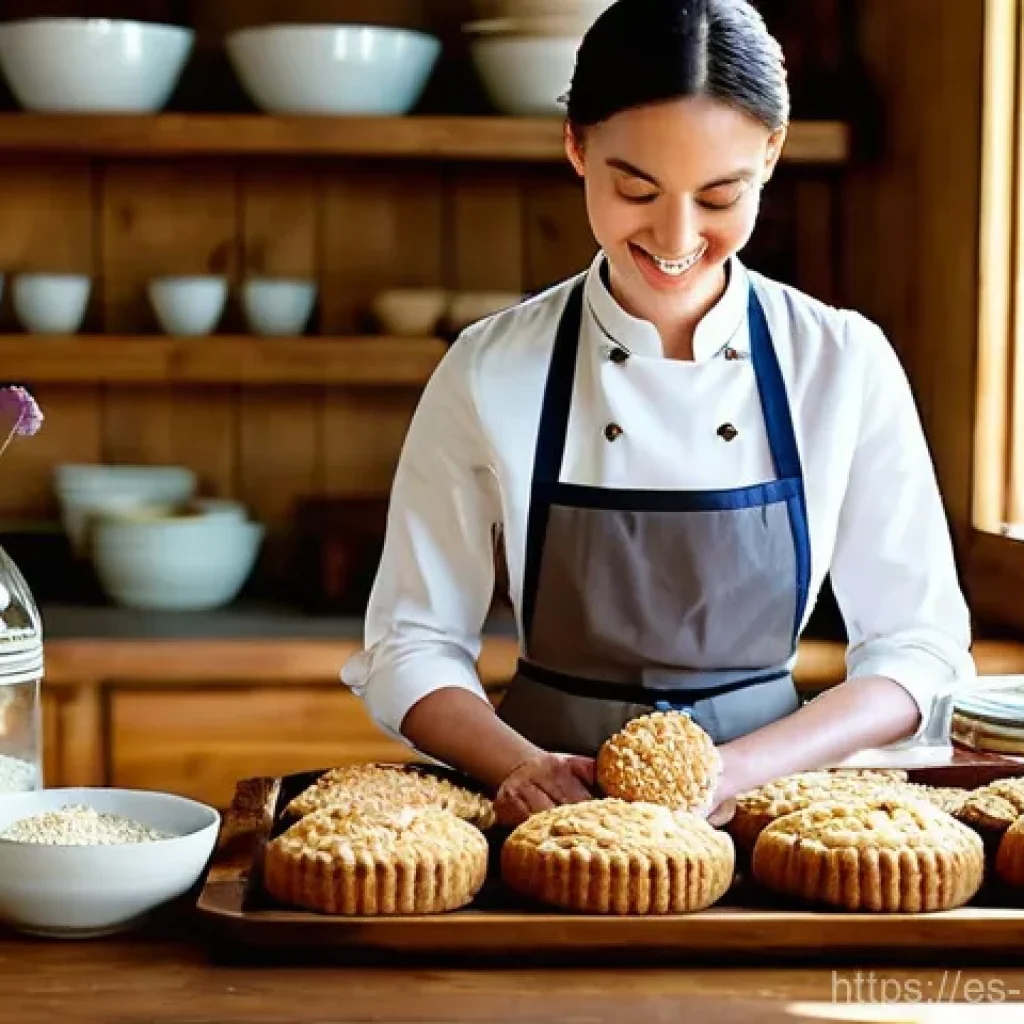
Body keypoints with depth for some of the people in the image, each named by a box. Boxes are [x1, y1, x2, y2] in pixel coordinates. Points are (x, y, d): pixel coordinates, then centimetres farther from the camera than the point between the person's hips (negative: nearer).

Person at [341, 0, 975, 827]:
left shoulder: (847, 364, -3)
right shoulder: (489, 372, -3)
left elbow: (919, 646, 1)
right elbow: (412, 644, 2)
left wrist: (738, 769, -14)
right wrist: (523, 766, -17)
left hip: (761, 810, 0)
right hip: (556, 820, 0)